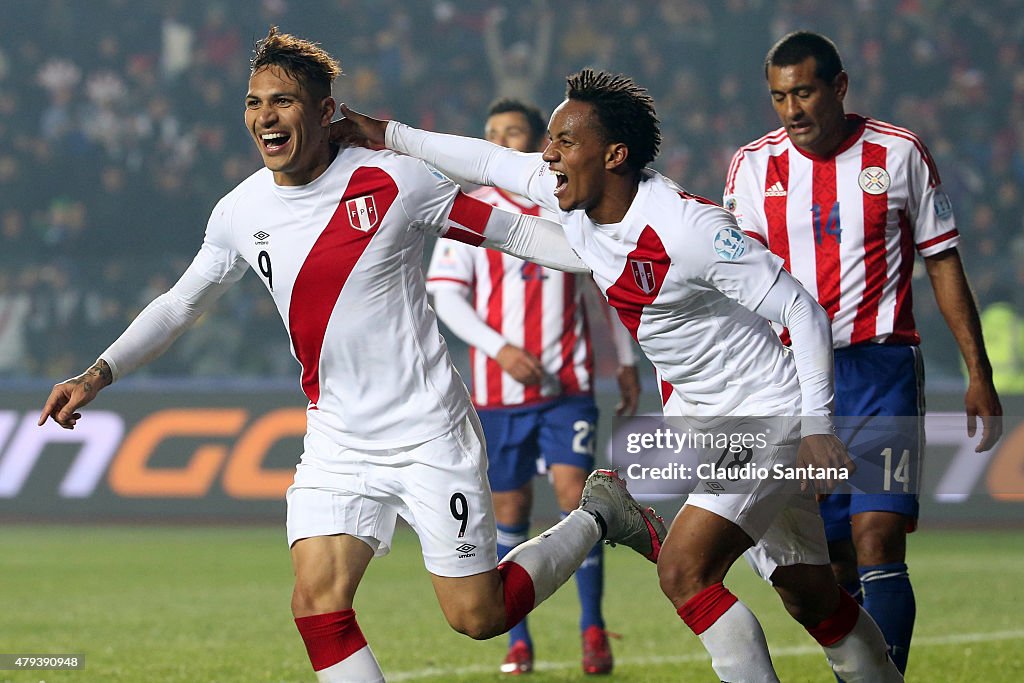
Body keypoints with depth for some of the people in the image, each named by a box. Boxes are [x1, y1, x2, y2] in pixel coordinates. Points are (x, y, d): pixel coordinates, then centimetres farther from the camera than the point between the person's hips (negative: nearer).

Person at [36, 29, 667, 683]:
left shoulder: (394, 180, -12)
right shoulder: (241, 212, 0)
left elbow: (514, 231, -5)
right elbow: (180, 304, 15)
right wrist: (99, 374, 6)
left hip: (430, 433, -4)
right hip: (336, 447, 4)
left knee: (477, 617, 0)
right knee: (318, 605, -15)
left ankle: (596, 516, 26)